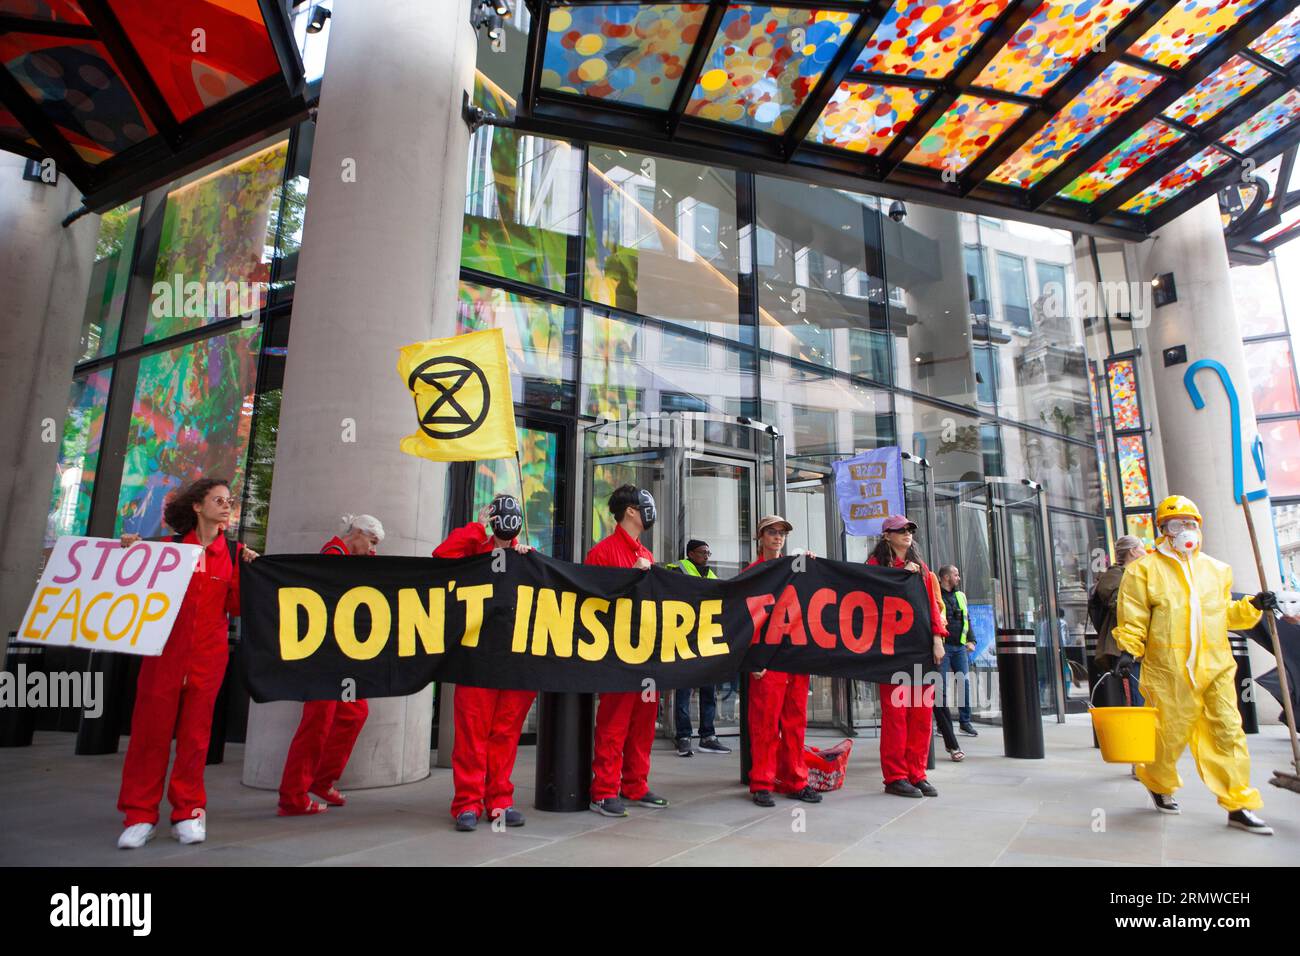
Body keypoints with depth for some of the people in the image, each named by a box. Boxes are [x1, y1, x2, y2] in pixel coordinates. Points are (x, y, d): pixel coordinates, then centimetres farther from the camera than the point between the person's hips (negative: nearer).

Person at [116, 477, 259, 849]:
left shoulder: (234, 552, 6)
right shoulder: (171, 545, 4)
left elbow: (235, 608, 1)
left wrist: (245, 568, -9)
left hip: (208, 653, 1)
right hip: (164, 649, 0)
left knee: (195, 730, 4)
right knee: (151, 727, 0)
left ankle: (188, 812, 15)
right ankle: (141, 814, 12)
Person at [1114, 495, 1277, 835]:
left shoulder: (1216, 569, 14)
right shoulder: (1144, 569, -1)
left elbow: (1225, 614, 22)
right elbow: (1133, 617, -5)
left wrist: (1253, 606, 6)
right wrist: (1128, 649, -14)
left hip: (1216, 666, 4)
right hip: (1170, 668, -4)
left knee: (1228, 731, 1)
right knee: (1173, 731, 5)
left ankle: (1239, 806, 10)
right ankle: (1157, 782, 30)